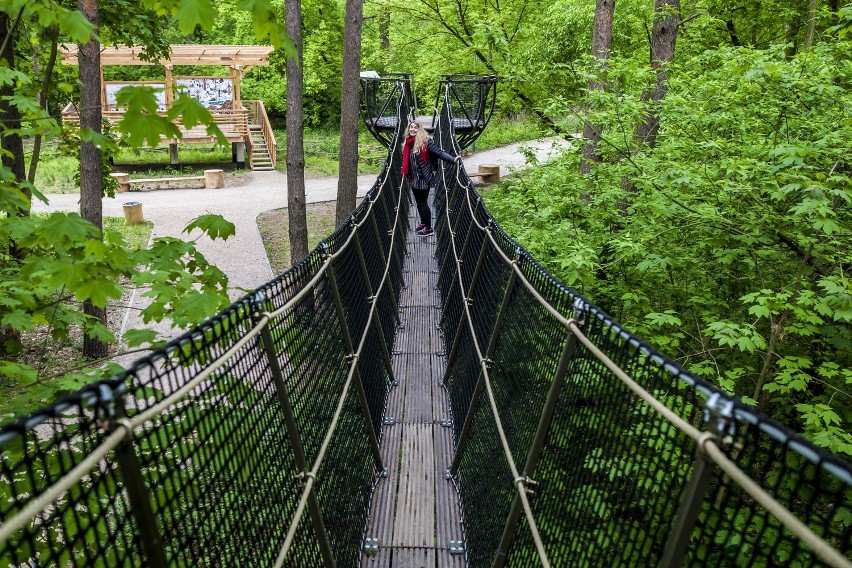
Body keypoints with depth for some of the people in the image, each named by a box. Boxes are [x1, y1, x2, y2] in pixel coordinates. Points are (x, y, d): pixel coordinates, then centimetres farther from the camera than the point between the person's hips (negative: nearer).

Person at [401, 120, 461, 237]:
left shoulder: (425, 141, -11)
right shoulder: (408, 143, 8)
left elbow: (439, 152, -18)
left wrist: (453, 160, -29)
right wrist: (404, 172, 27)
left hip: (424, 178, -6)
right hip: (413, 178, 6)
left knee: (422, 203, -2)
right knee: (419, 202, 16)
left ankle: (429, 228, 7)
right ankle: (423, 223, 32)